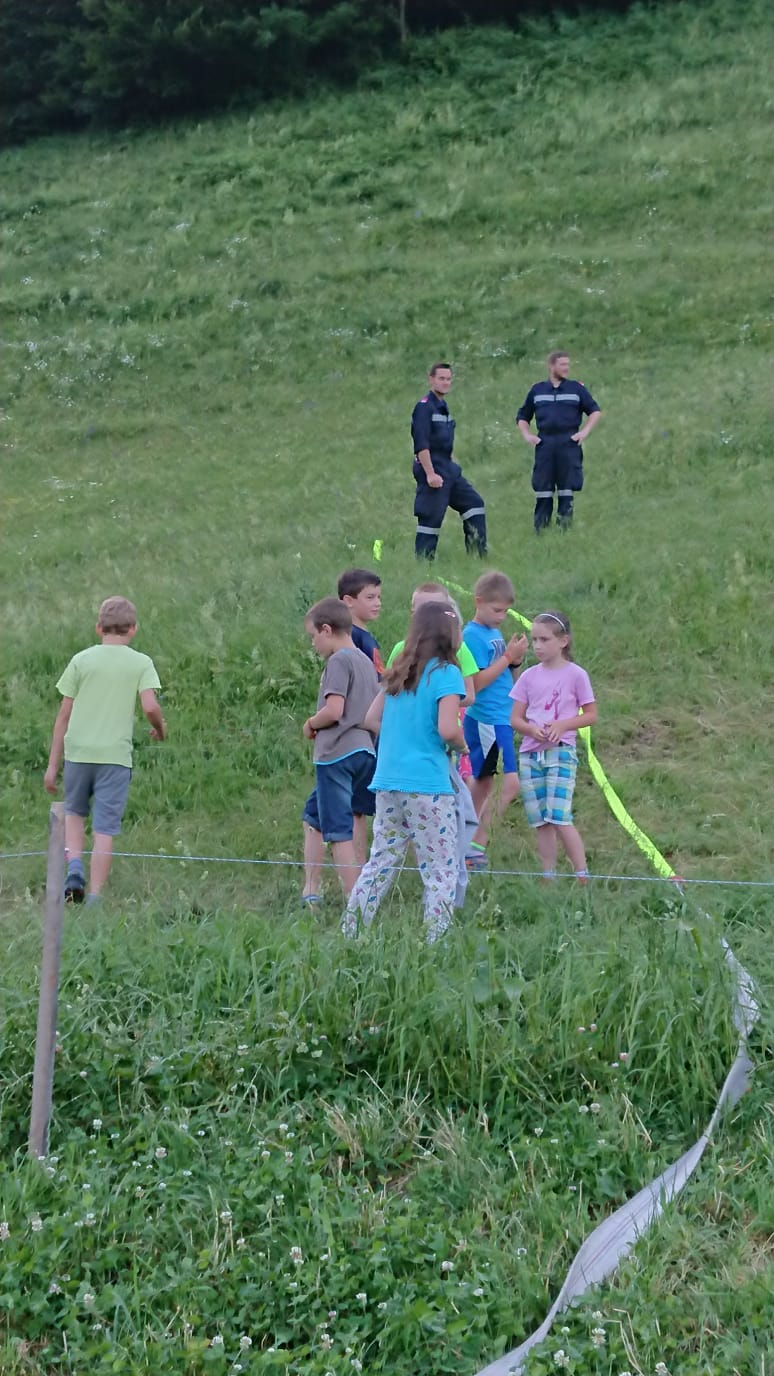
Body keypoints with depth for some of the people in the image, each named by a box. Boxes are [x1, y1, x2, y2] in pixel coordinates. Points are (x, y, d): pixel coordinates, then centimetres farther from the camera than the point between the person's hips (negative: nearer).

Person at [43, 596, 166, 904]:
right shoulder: (141, 663, 2)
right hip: (115, 754, -1)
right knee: (104, 829, 2)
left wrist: (53, 763, 9)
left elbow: (64, 714, 5)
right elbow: (150, 706, -11)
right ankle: (94, 898, 1)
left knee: (74, 812, 22)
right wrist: (160, 728, 12)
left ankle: (74, 865, 0)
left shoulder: (81, 660, 5)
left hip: (78, 751, 1)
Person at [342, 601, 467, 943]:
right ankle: (435, 942, -3)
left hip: (387, 783, 7)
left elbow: (371, 720, 16)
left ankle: (349, 932, 14)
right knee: (441, 870, 0)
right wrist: (461, 746, 1)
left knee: (380, 861, 14)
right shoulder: (445, 674, -8)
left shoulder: (399, 673, 13)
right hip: (427, 786, -7)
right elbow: (447, 729, -18)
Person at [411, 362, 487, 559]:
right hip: (433, 471, -10)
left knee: (474, 503, 10)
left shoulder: (442, 406, 16)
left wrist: (453, 464, 22)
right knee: (430, 518, -7)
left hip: (449, 470, 10)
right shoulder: (424, 407, -13)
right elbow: (421, 445, -20)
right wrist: (430, 474, -24)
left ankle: (478, 553, 13)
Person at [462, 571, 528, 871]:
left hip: (500, 719, 9)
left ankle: (473, 847, 19)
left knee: (482, 781, 13)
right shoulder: (473, 635, -13)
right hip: (487, 720, -9)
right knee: (511, 782, -14)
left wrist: (514, 660, 1)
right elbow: (477, 683, -19)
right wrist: (508, 657, -19)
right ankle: (479, 843, -11)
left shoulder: (494, 632, 14)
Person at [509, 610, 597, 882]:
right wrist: (532, 729, -12)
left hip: (560, 752, -4)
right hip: (530, 754, 4)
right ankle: (548, 879, 11)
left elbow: (591, 715, 1)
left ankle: (583, 877, -8)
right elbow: (515, 718, 9)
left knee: (559, 818, -15)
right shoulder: (529, 676, 8)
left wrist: (563, 725, -15)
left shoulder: (575, 675, -2)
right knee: (540, 823, 5)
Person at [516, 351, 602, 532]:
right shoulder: (537, 390, 13)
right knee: (542, 489, 0)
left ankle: (564, 529, 1)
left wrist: (585, 431, -3)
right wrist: (527, 435, 5)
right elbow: (522, 416, 21)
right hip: (544, 445, 1)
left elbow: (595, 412, 10)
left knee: (567, 489, -2)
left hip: (569, 443, -1)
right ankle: (540, 530, 3)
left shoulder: (576, 388, 9)